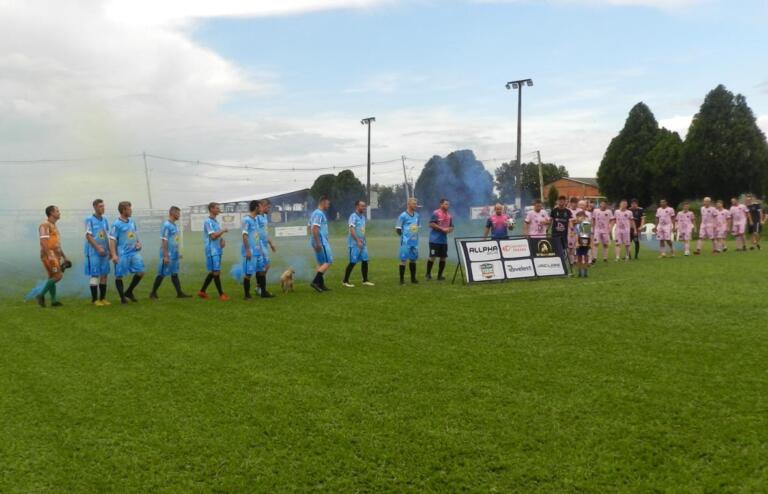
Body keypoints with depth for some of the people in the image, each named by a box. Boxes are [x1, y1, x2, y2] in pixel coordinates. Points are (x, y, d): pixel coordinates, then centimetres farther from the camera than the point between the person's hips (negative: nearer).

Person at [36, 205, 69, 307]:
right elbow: (43, 242, -19)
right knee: (57, 276, -14)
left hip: (55, 256, 10)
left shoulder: (53, 226, 20)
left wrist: (64, 257, 24)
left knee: (52, 278, 9)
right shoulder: (45, 225, -9)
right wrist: (49, 255, -27)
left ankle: (54, 300, 11)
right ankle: (41, 295, -6)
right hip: (49, 256, -10)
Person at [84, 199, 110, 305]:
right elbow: (88, 236, -11)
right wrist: (98, 248, -17)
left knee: (104, 275, 7)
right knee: (94, 275, -3)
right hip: (93, 251, -6)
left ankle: (102, 298, 15)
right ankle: (94, 299, 4)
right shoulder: (89, 219, -6)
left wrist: (109, 250, 12)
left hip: (104, 251, 6)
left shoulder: (105, 219, 11)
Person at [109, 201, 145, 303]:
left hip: (134, 252, 7)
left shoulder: (132, 221, 9)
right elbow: (112, 240, -13)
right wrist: (114, 255, -20)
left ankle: (129, 292, 20)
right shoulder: (116, 224, -11)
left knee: (140, 272, 3)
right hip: (122, 254, -6)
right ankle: (122, 297, 14)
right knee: (119, 276, 2)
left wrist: (138, 242, 3)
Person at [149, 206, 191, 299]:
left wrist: (178, 253, 20)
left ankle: (179, 293, 9)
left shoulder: (175, 225, 12)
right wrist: (165, 256, -20)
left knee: (175, 274, 9)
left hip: (174, 255, 8)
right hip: (168, 255, -8)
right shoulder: (166, 225, -15)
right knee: (162, 274, 0)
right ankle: (153, 293, 11)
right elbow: (164, 241, -18)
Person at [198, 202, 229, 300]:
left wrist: (223, 240, 0)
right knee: (216, 272, -5)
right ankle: (221, 294, -1)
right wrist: (223, 230, -9)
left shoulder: (216, 221, 16)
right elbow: (213, 236, -20)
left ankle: (202, 291, 21)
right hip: (212, 251, -9)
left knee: (213, 272, 12)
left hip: (217, 250, 9)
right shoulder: (208, 222, -12)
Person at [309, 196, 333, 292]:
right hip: (321, 242, -10)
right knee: (328, 262, -8)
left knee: (321, 263, 14)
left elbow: (310, 228, 23)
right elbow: (314, 229, -23)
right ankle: (315, 281, -12)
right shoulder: (319, 214, -14)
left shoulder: (316, 213, 17)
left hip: (320, 242, 10)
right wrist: (318, 243, -24)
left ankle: (321, 284, 16)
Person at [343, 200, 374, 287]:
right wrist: (358, 241, -24)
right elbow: (352, 230, -20)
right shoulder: (353, 216, -12)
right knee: (352, 262, -4)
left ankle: (365, 280, 15)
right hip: (354, 244, -8)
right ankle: (345, 281, 6)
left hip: (362, 243, 8)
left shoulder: (363, 216, 14)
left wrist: (363, 241, 16)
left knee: (365, 261, 6)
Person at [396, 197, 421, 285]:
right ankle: (402, 279, 3)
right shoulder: (403, 215, -10)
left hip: (415, 242, 6)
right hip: (406, 242, -6)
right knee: (403, 259, -2)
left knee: (413, 259, 12)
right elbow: (398, 229, -7)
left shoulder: (417, 215, 8)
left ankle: (413, 278, 21)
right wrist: (403, 236, -1)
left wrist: (415, 236, 13)